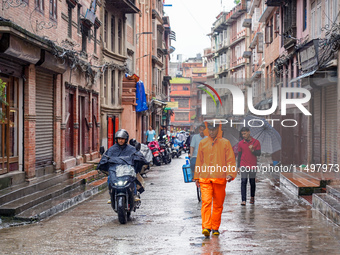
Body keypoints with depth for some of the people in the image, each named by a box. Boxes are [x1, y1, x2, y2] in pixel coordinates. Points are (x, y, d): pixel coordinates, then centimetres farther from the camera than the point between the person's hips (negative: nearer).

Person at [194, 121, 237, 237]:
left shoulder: (225, 143, 3)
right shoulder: (202, 143, 9)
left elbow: (230, 160, 2)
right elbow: (199, 161, 16)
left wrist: (230, 174, -12)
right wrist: (197, 177, 16)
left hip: (220, 179, 0)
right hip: (205, 179, 0)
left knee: (218, 204, 7)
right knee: (206, 202, -13)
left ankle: (215, 228, 17)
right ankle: (206, 227, -18)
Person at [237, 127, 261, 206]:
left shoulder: (256, 142, 0)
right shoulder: (240, 143, 4)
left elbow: (259, 153, -1)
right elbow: (239, 155, 10)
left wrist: (252, 150, -20)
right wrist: (238, 166, 7)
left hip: (253, 166, 0)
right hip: (244, 166, 0)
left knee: (252, 182, 10)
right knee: (243, 182, -11)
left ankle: (252, 198, 29)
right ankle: (243, 200, -16)